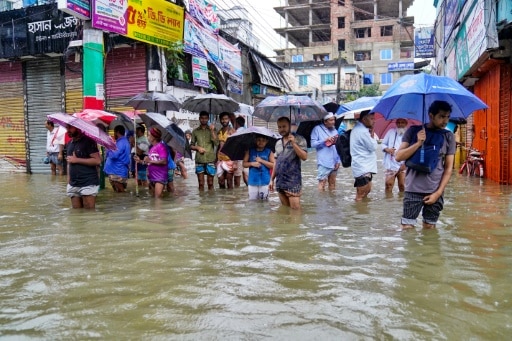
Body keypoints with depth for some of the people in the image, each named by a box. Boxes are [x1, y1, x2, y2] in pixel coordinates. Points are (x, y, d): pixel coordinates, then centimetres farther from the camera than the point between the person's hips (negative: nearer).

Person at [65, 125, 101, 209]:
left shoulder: (88, 141, -5)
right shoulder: (70, 143, 18)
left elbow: (97, 160, -15)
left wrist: (77, 159, -13)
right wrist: (68, 182, 16)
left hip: (88, 184, -7)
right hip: (73, 185, 7)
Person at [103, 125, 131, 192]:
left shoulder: (121, 143, -16)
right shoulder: (125, 142, 17)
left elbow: (114, 155, -27)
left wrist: (109, 150, -8)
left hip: (117, 173, -11)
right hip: (120, 171, 11)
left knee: (119, 193, -6)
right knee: (121, 192, 15)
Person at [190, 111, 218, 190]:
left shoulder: (212, 130, 7)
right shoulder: (195, 131, 10)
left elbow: (216, 143, -6)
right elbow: (191, 146, 13)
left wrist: (212, 131, -11)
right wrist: (198, 148, -7)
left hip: (210, 159, -1)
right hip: (199, 160, 1)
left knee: (210, 183, 3)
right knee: (201, 183, 4)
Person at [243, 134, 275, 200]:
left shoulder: (269, 152, 0)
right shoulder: (250, 151, 5)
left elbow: (273, 165, -5)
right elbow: (244, 164, 8)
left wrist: (262, 161, -11)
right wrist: (252, 163, -11)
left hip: (265, 182, -1)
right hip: (252, 181, 1)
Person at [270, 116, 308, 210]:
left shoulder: (299, 139, -2)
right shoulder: (278, 143, 15)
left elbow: (304, 157, -14)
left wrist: (293, 143, -20)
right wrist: (272, 179, 16)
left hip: (293, 181, -6)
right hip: (280, 182, 6)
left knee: (295, 209, -9)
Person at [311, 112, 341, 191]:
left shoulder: (335, 130, 13)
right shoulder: (317, 129, -2)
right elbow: (313, 144, -8)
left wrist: (338, 161, 3)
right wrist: (325, 140, -18)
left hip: (334, 163, 5)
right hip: (324, 163, -5)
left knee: (332, 183, 13)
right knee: (322, 182, -7)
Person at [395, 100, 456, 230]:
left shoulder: (449, 136, 2)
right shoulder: (413, 131, 0)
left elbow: (448, 168, 2)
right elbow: (398, 157, -5)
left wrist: (438, 193, -6)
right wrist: (418, 143, -18)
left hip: (435, 191, 2)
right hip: (413, 190, -1)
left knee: (430, 228, 9)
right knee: (407, 228, -3)